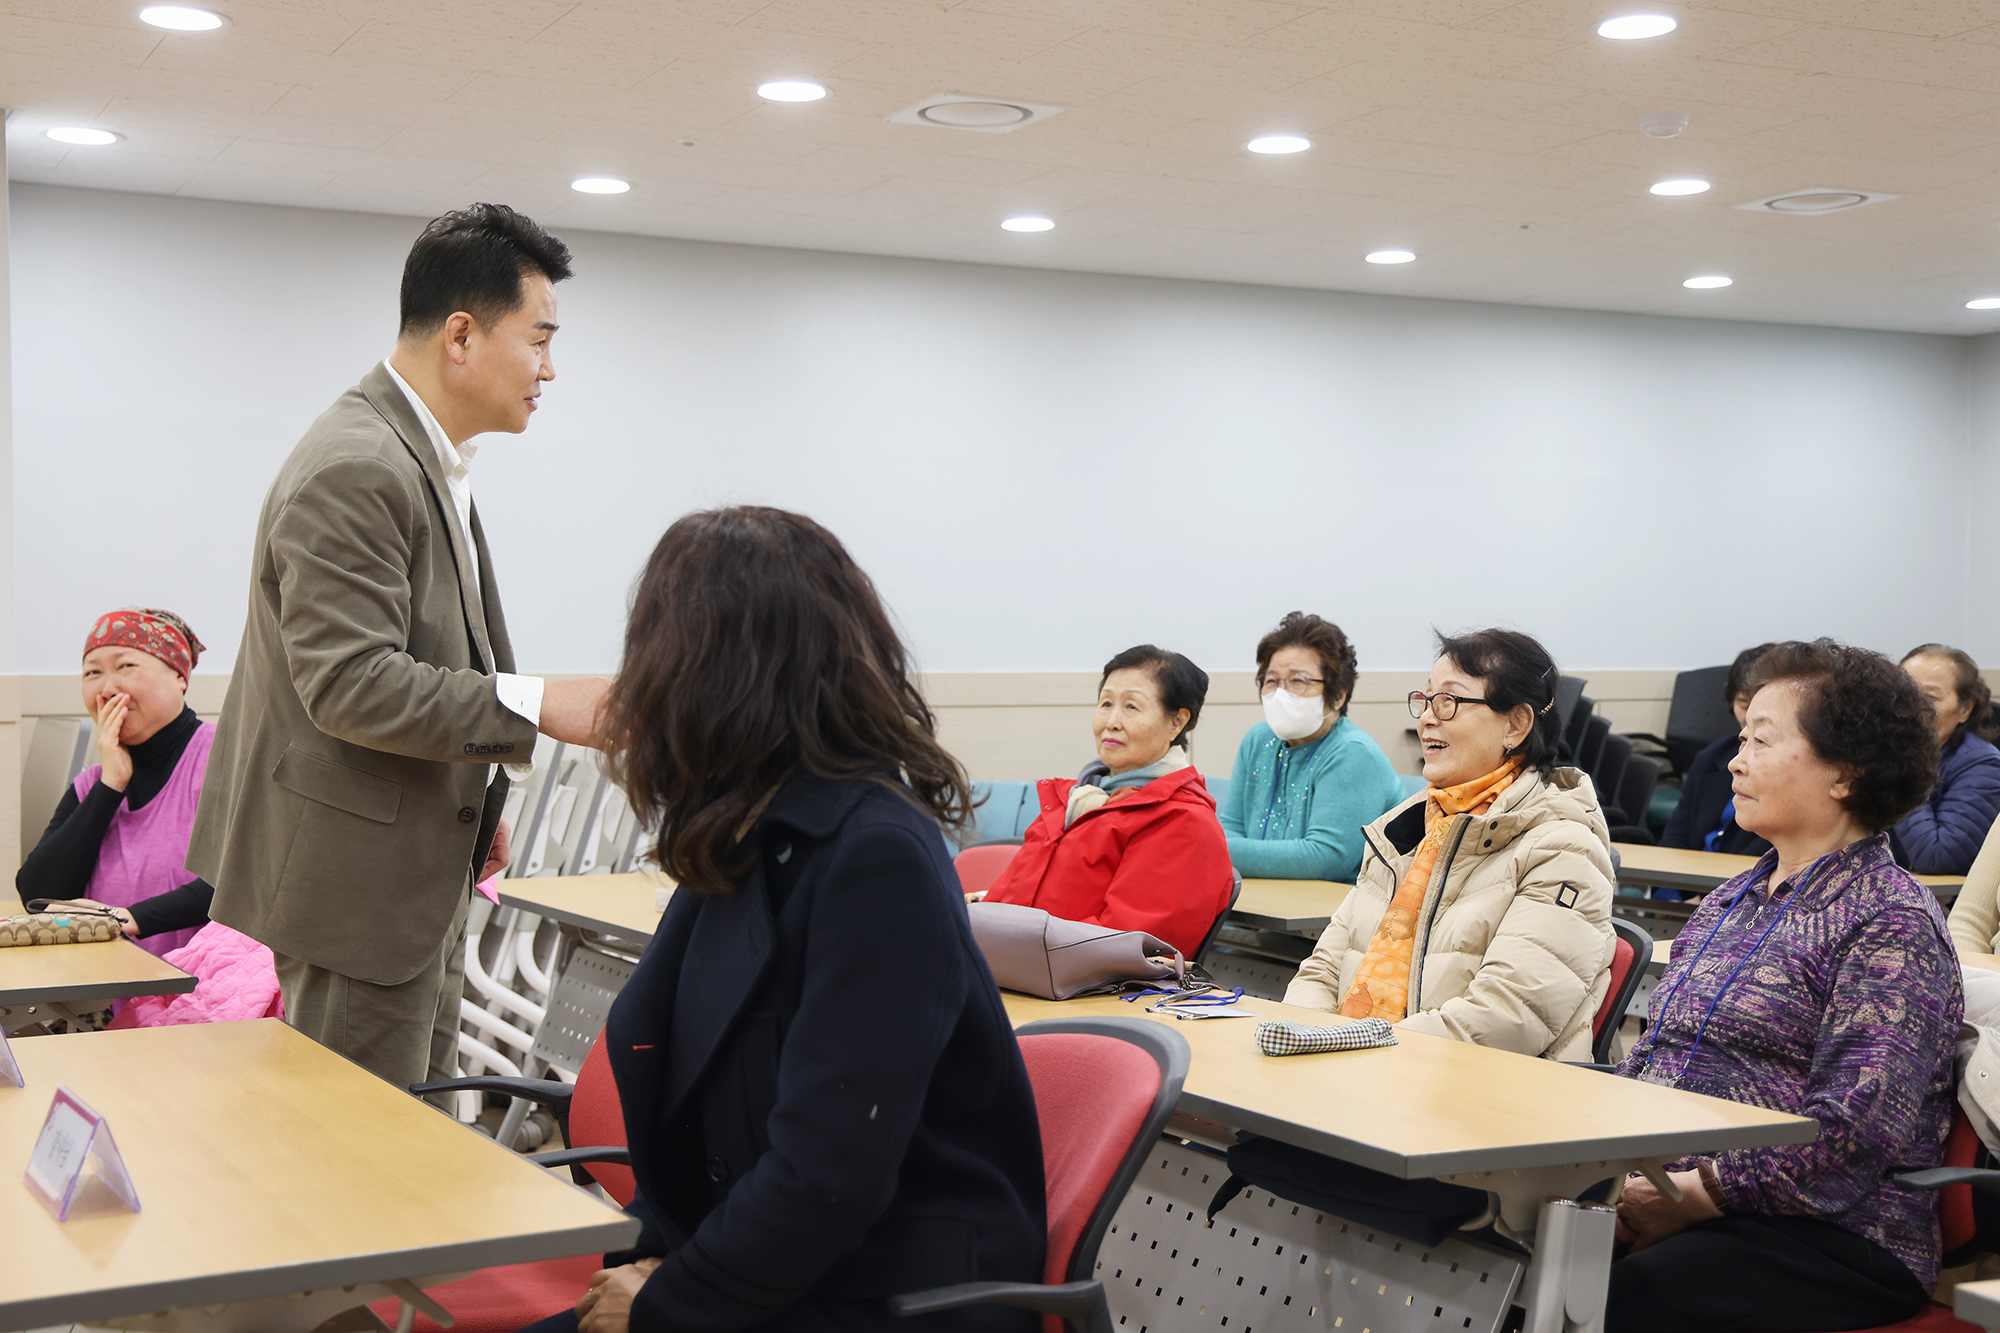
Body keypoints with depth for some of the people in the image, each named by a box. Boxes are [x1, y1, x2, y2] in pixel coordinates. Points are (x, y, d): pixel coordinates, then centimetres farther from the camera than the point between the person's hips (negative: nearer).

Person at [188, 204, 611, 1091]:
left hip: (419, 868, 11)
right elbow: (348, 685, -27)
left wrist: (471, 800, 25)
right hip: (359, 880, -11)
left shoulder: (427, 458, 13)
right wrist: (536, 706, -27)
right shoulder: (354, 470, -21)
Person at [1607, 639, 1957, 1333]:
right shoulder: (1729, 900, 19)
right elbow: (1647, 1060, 20)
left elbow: (1857, 1128, -18)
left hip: (1829, 1239, -7)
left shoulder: (1891, 921, -7)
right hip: (1660, 1200, 7)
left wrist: (1691, 1196, -17)